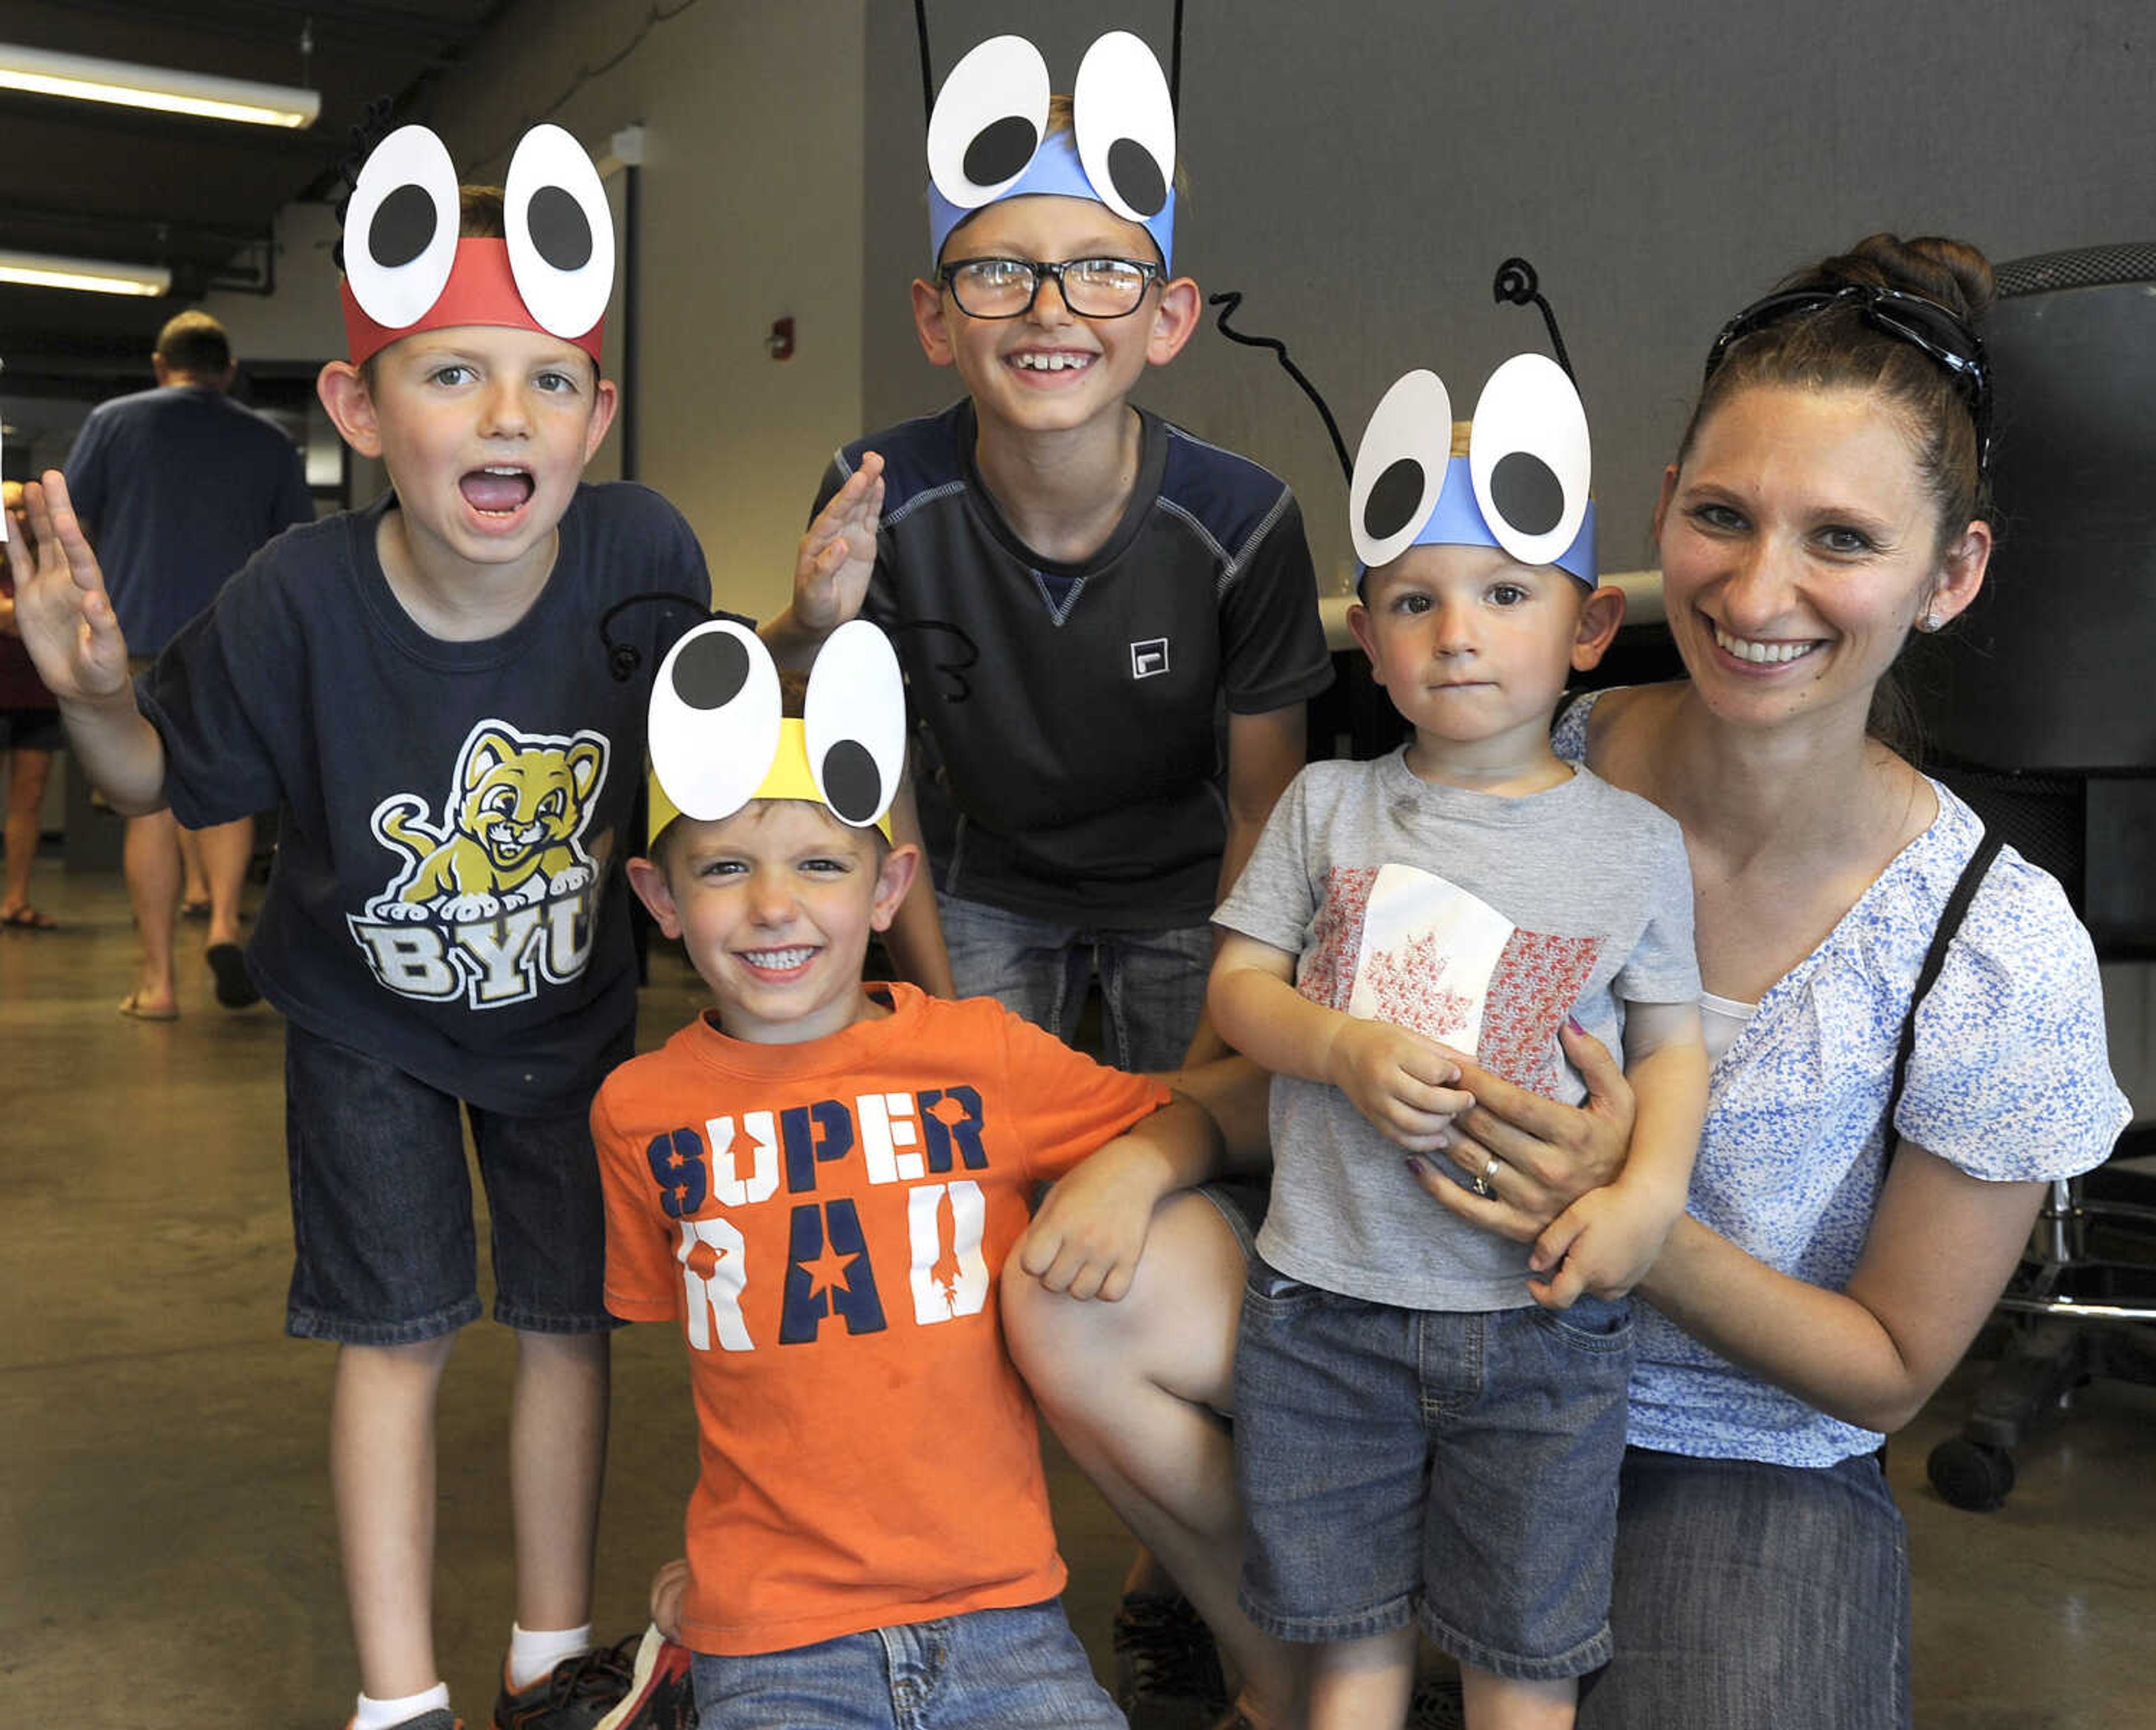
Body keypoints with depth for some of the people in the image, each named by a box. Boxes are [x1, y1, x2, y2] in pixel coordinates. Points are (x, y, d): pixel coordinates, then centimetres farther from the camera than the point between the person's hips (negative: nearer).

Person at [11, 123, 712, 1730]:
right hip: (370, 1017, -1)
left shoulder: (644, 553, -25)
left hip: (571, 1007, 2)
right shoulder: (298, 600, -27)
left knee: (569, 1321, 11)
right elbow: (165, 776, -9)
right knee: (397, 1338, 5)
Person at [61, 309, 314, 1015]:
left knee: (151, 806, 3)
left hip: (139, 640, 0)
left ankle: (157, 980, 4)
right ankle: (224, 920, -10)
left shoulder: (114, 421, 7)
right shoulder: (270, 442, 10)